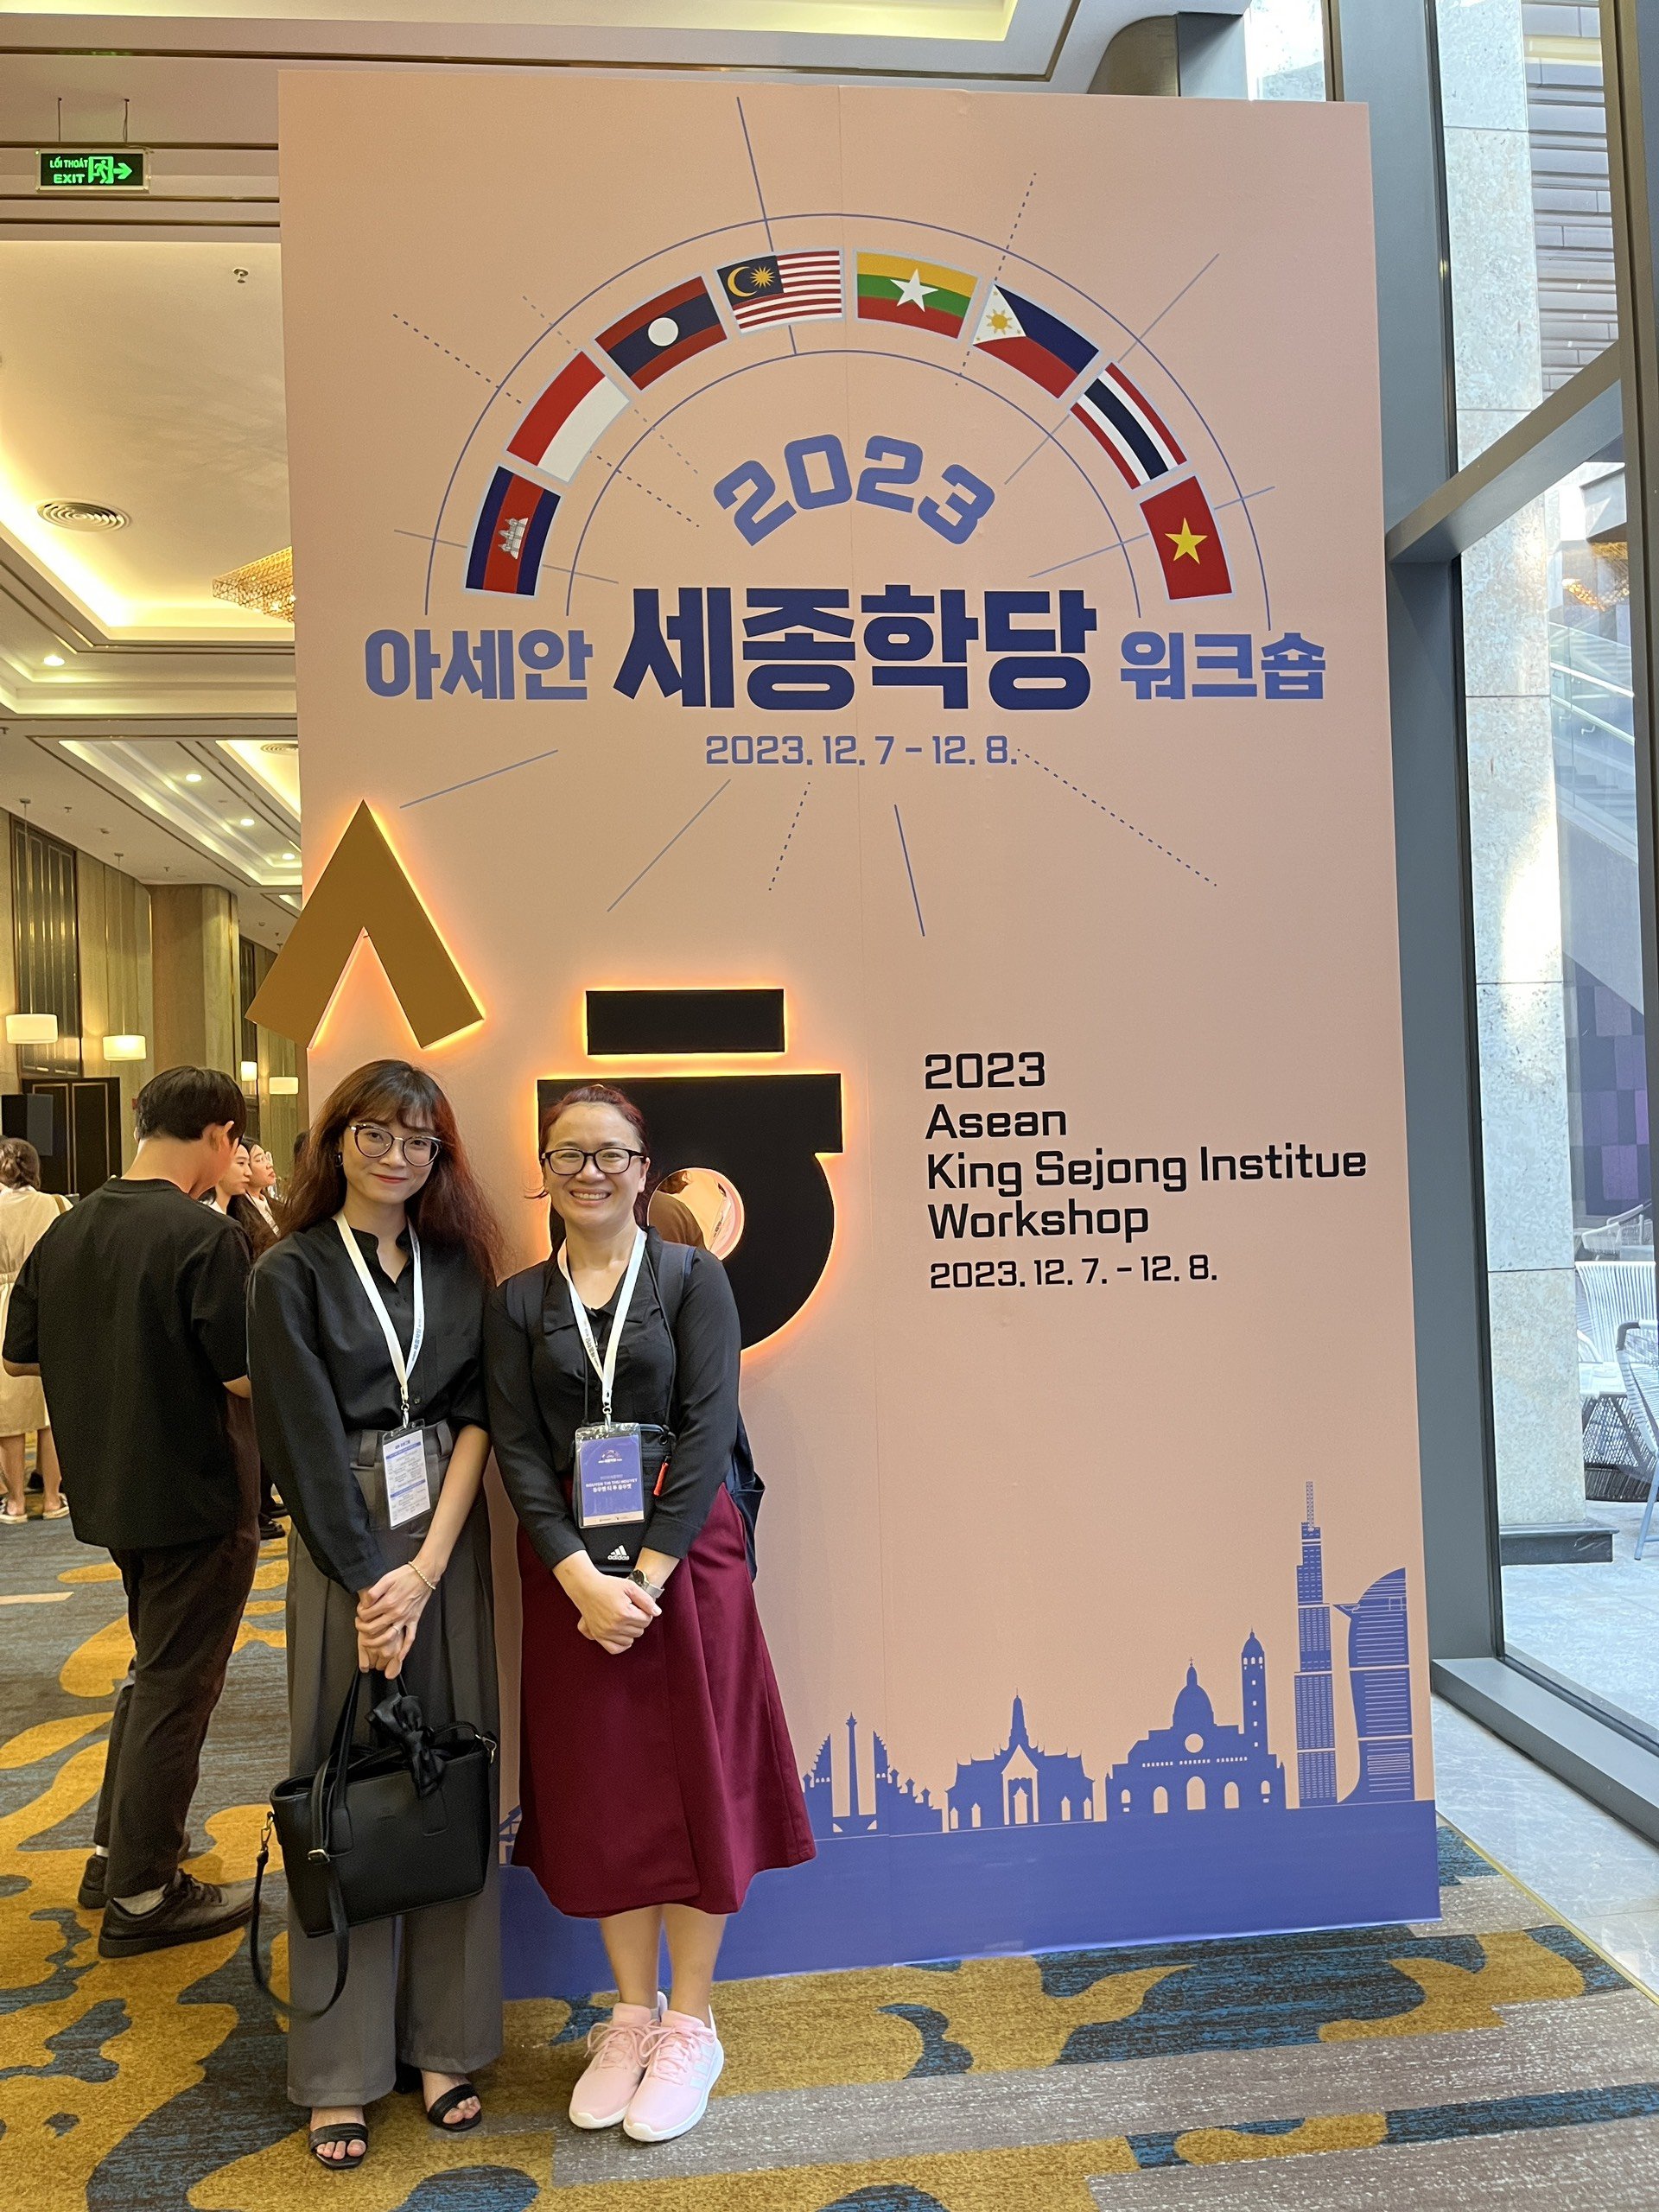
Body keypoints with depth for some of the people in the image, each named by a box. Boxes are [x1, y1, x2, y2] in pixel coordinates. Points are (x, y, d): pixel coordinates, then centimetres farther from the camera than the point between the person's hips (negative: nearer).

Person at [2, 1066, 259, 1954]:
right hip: (194, 1497, -8)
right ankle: (142, 1895, 16)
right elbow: (246, 1376, -22)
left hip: (110, 1490, 8)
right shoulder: (205, 1236, -21)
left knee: (154, 1670, 25)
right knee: (175, 1689, 6)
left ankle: (115, 1851, 35)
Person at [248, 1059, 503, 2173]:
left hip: (450, 1540, 3)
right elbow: (308, 1445, -8)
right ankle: (341, 2070, 19)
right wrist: (370, 1583, -13)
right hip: (344, 1547, -3)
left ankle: (445, 2041, 24)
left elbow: (477, 1415, 0)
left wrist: (428, 1567, -11)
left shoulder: (461, 1265, 6)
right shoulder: (293, 1276, -3)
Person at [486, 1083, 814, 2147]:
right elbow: (518, 1451, -2)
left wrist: (648, 1574, -17)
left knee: (694, 1782, 5)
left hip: (685, 1552, -2)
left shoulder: (693, 1279, -3)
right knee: (599, 1790, 11)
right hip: (569, 1566, 2)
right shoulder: (519, 1302, 4)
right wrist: (582, 1577, -14)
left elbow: (707, 1430, -10)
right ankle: (633, 2012, 30)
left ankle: (690, 2026, 24)